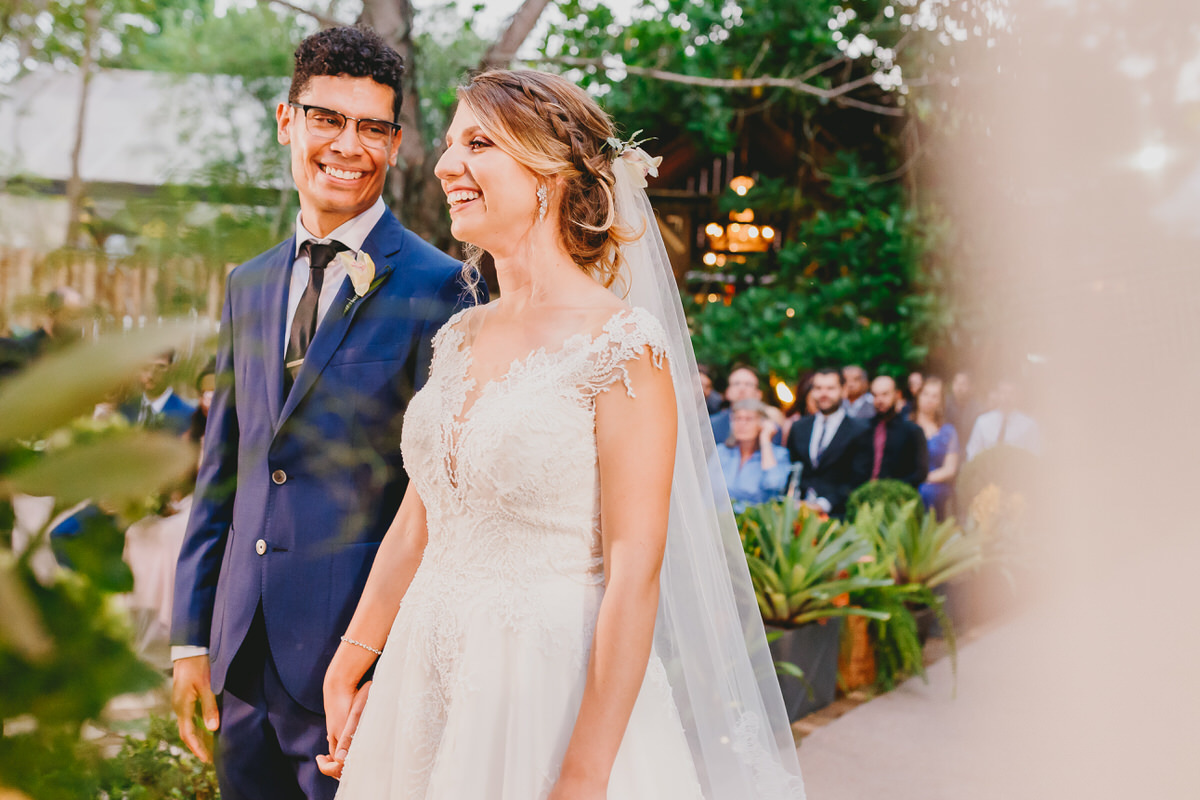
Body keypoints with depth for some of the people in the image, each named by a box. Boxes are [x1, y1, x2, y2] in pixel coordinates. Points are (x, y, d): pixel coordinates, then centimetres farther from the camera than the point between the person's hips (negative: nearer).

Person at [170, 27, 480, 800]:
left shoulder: (435, 287, -9)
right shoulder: (248, 285, 11)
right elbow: (221, 469, 14)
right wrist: (192, 636, 12)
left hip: (359, 651, -6)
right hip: (244, 652, 6)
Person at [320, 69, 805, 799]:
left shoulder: (621, 345, -14)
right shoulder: (462, 338, 7)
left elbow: (635, 575, -18)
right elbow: (418, 520, 13)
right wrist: (348, 672, 13)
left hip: (552, 688, -6)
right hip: (430, 684, 6)